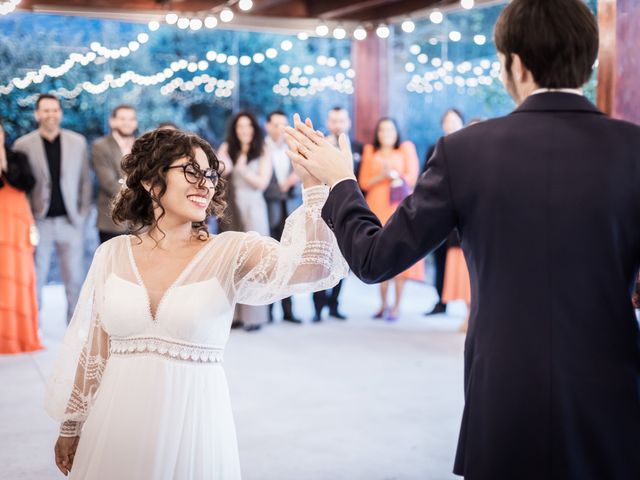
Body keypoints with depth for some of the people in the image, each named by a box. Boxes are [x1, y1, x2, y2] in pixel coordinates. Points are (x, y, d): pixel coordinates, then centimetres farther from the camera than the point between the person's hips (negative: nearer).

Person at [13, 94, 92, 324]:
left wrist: (83, 212, 1)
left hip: (70, 221, 1)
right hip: (39, 222, -1)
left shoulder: (77, 141, 6)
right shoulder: (23, 145, 1)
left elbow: (85, 180, 9)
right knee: (35, 280, 5)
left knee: (74, 279, 4)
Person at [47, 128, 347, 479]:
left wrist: (312, 183, -29)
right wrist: (71, 425, 13)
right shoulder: (112, 254, 2)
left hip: (193, 425, -2)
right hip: (116, 426, 2)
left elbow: (313, 264, -22)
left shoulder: (230, 252, -6)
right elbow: (89, 347, 9)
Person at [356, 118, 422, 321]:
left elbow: (412, 178, 1)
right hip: (377, 208, 2)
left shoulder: (406, 148, 10)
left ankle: (396, 306, -3)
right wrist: (382, 176, -10)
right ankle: (383, 304, 8)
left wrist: (393, 174, -13)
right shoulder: (370, 151, 14)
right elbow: (363, 182, 6)